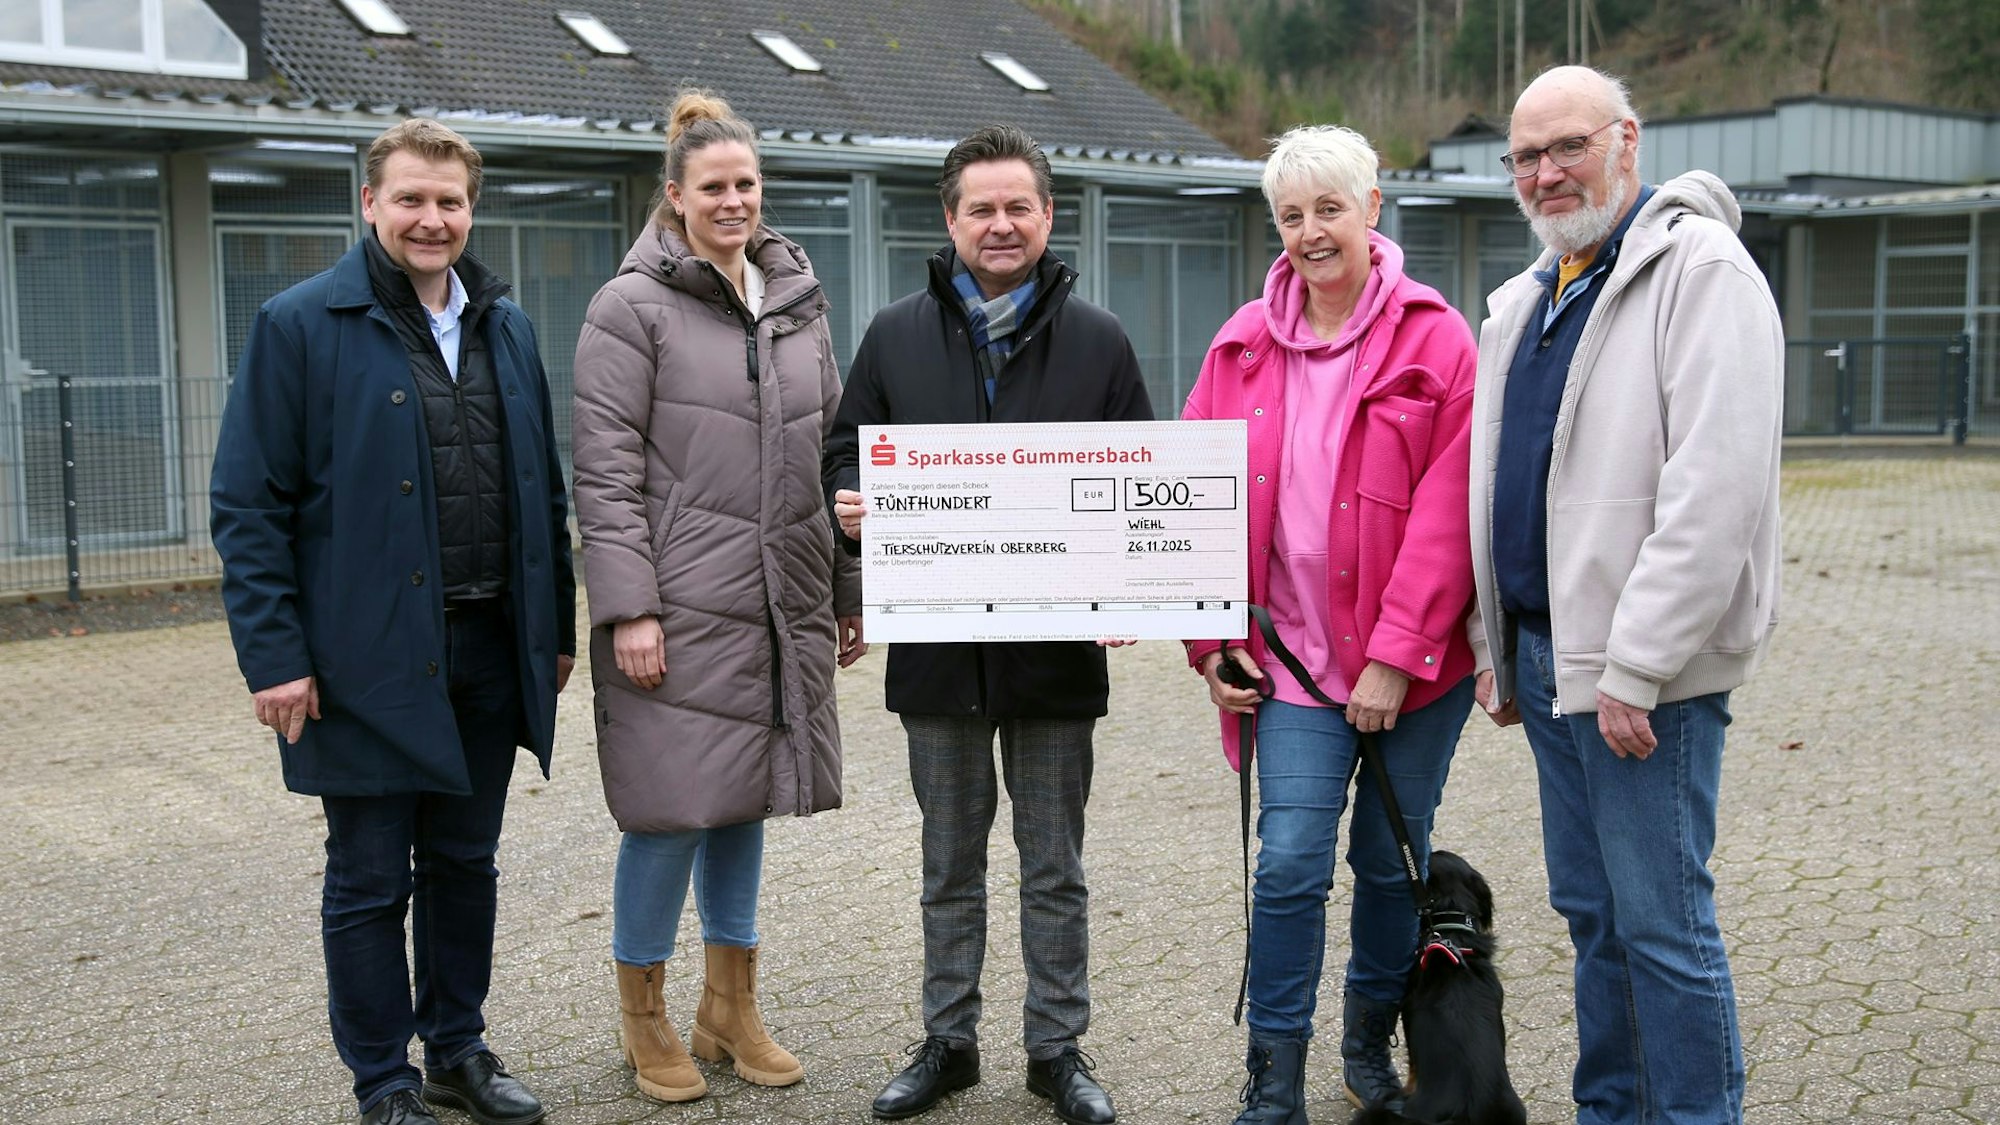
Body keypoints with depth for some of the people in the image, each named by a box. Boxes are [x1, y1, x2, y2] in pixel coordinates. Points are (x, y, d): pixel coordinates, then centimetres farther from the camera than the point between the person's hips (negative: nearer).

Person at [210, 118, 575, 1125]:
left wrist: (556, 626, 11)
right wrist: (274, 655, -14)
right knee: (370, 881, 6)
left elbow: (544, 490, 15)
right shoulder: (300, 325, -6)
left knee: (464, 863, 16)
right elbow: (246, 504, -8)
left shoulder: (506, 327, 10)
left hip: (490, 651, 5)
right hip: (368, 660, -5)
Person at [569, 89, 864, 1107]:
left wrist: (849, 592, 14)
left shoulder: (799, 302, 13)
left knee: (745, 799, 12)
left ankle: (730, 1010, 26)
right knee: (674, 808, -2)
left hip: (782, 607, 6)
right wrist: (628, 608, -15)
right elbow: (605, 471, -9)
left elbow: (834, 455, 16)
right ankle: (643, 1016, 18)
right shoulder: (632, 307, -4)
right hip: (679, 607, -5)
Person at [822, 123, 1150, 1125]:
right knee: (950, 863, 14)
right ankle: (947, 1040, 27)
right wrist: (850, 509, -13)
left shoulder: (1098, 342, 3)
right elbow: (847, 455, 10)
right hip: (937, 647, 1)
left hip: (1057, 647, -1)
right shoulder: (896, 336, 6)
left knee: (1055, 867, 10)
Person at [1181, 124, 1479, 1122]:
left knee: (1392, 860, 11)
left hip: (1416, 661, -1)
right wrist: (1213, 643, 1)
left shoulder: (1435, 338, -5)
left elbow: (1446, 509, -10)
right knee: (1290, 861, -6)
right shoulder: (1244, 346, 5)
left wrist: (1397, 655, -15)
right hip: (1294, 655, 1)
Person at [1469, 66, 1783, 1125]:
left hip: (1643, 671, -8)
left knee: (1660, 920, -3)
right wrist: (1495, 643, 16)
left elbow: (1717, 489, -21)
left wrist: (1635, 668, -22)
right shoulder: (1526, 300, 15)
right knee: (1589, 912, 17)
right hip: (1544, 653, 8)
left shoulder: (1701, 270, -12)